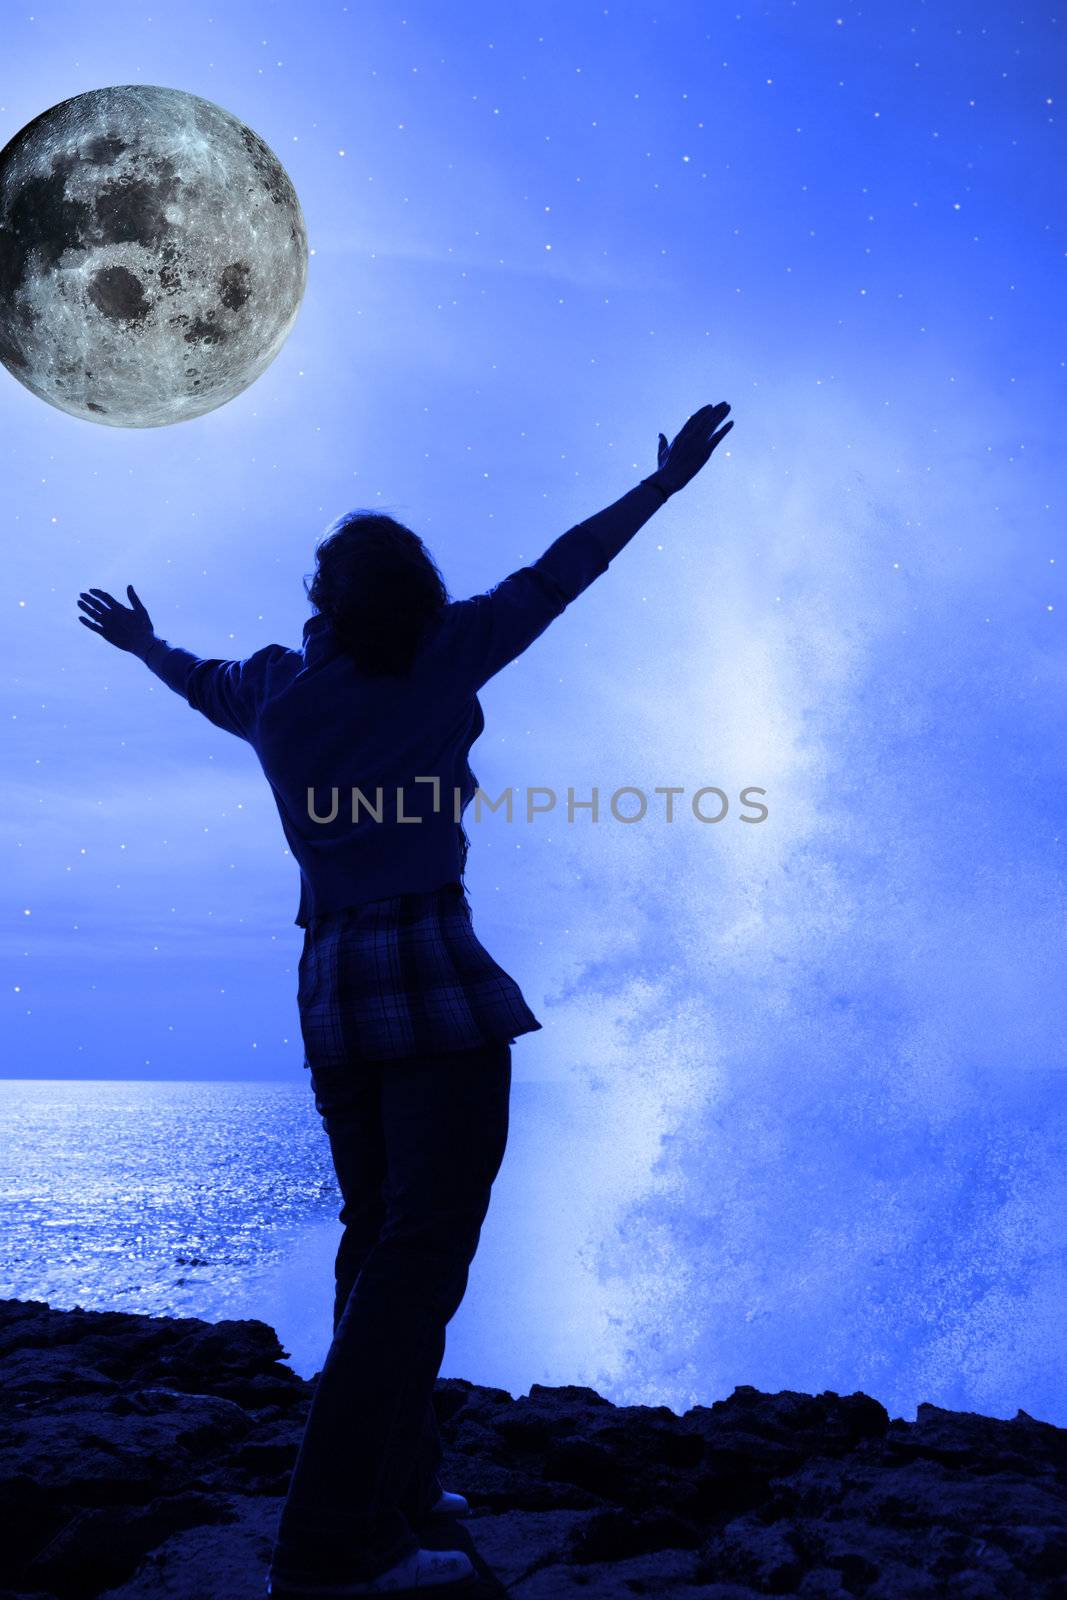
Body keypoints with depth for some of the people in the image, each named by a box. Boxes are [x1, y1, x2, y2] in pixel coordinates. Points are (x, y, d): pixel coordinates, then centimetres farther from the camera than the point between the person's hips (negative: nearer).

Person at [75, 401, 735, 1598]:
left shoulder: (269, 690, 7)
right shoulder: (439, 658, -5)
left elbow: (198, 681, 29)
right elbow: (557, 573, 1)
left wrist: (140, 641, 51)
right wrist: (666, 479, 12)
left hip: (329, 987, 7)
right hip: (437, 979, -6)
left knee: (377, 1236, 17)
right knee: (422, 1251, -7)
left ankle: (392, 1485, 26)